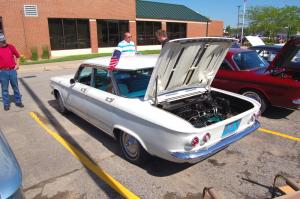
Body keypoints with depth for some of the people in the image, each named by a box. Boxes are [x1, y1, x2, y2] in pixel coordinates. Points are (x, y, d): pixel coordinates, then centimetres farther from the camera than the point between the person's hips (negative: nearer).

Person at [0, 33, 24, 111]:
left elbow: (17, 55, 18)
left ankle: (18, 101, 20)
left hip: (12, 70, 2)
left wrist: (17, 64, 9)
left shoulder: (11, 47, 5)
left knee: (15, 87, 9)